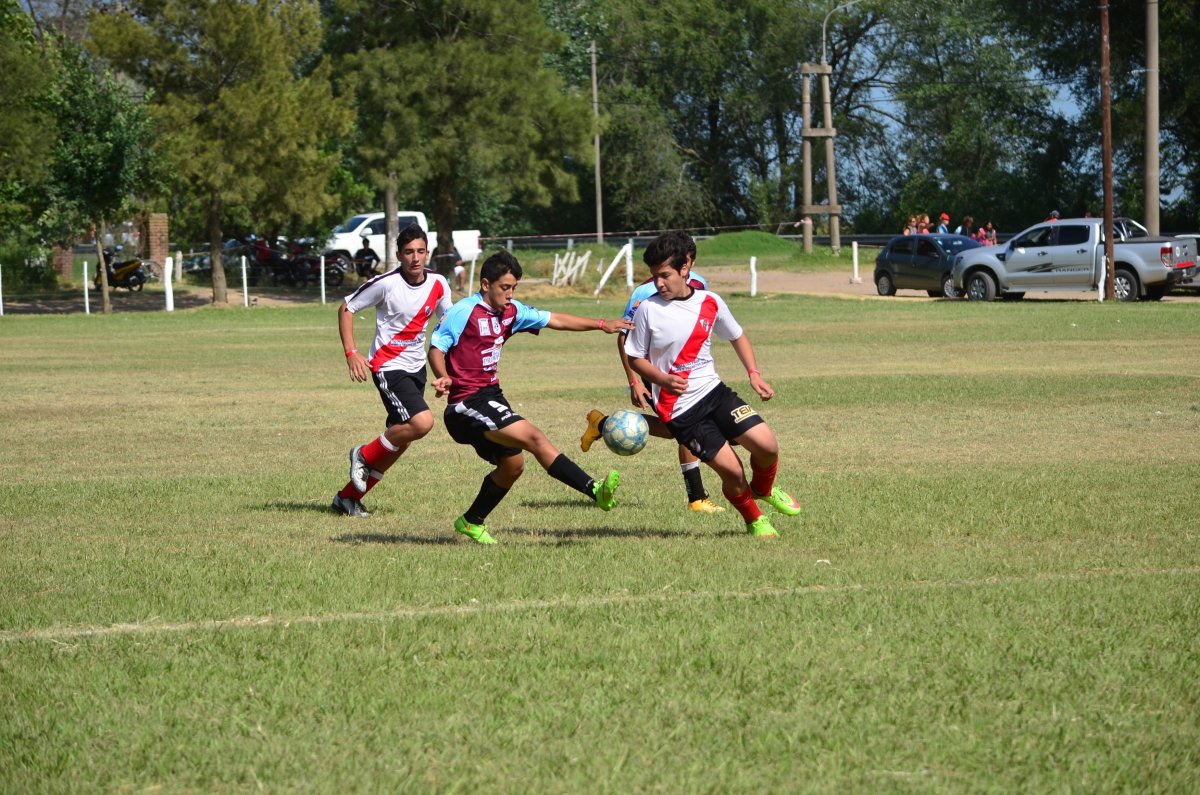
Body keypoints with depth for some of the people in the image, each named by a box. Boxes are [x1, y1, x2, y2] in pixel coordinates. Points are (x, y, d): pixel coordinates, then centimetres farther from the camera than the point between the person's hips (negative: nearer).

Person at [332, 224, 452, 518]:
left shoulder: (438, 284, -2)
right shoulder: (385, 283, -16)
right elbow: (346, 309, -5)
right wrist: (351, 353, -14)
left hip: (416, 367, 7)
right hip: (388, 367, -7)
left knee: (399, 442, 10)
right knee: (422, 422, -25)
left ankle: (348, 497, 24)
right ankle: (364, 455, 0)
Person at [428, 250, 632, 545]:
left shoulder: (510, 311, 10)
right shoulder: (463, 312, -13)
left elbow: (554, 320, 14)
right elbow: (436, 347, -14)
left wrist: (602, 325, 11)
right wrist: (443, 378, -34)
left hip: (490, 395, 10)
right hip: (468, 400, -10)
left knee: (512, 464, 16)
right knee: (534, 437, -21)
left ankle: (471, 522, 33)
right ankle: (595, 491, -30)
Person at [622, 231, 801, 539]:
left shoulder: (710, 303, 0)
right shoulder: (648, 310, -9)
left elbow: (737, 336, 17)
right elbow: (635, 358, -1)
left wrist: (754, 374, 3)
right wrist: (664, 379, -19)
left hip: (713, 390, 3)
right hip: (678, 407, -3)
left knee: (767, 445, -12)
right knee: (732, 471, -11)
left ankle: (763, 489, 23)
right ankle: (754, 520, 19)